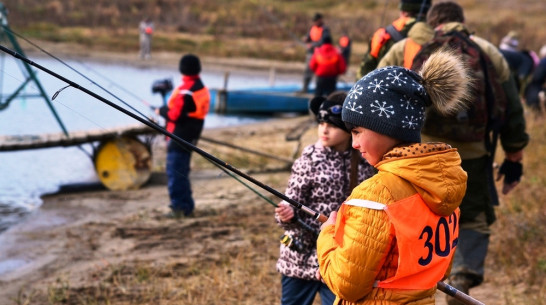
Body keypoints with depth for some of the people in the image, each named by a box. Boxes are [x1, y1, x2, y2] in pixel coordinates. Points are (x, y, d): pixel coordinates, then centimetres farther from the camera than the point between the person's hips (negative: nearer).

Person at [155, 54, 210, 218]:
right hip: (191, 137, 10)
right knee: (182, 171, 18)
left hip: (179, 137, -10)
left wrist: (161, 111, -3)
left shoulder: (185, 90, -19)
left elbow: (175, 115, -21)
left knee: (175, 171, -6)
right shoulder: (203, 89, 11)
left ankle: (179, 206, -7)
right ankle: (187, 206, 22)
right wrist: (167, 109, 11)